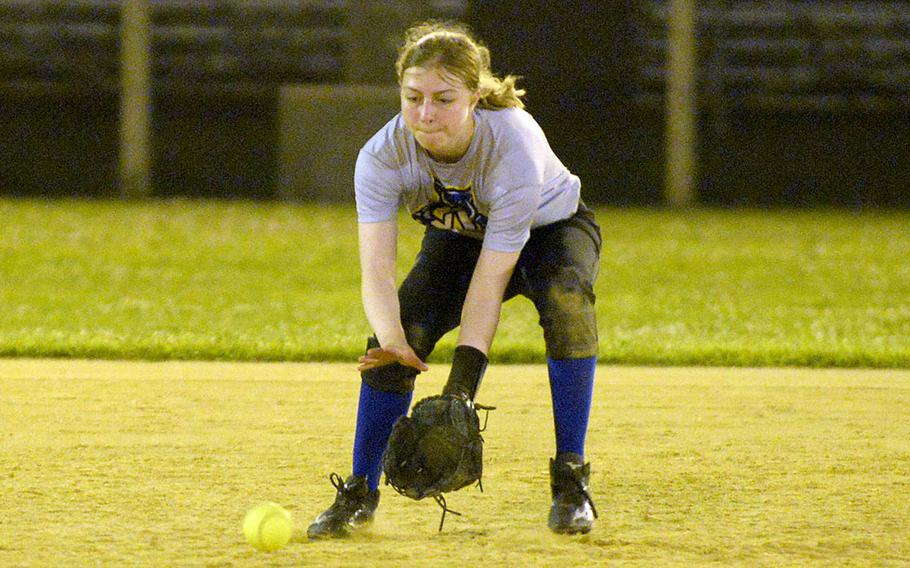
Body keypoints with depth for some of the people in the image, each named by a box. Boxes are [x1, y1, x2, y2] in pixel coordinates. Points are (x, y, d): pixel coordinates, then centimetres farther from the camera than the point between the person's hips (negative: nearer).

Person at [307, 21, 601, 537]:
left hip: (548, 229, -3)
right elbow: (377, 269, -36)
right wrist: (392, 340, -58)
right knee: (395, 338, -19)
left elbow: (491, 277, -40)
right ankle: (360, 493, -1)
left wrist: (462, 383, -48)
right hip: (459, 239, 3)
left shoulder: (515, 143, -40)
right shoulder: (383, 156, -30)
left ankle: (571, 480, -28)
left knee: (565, 301, -35)